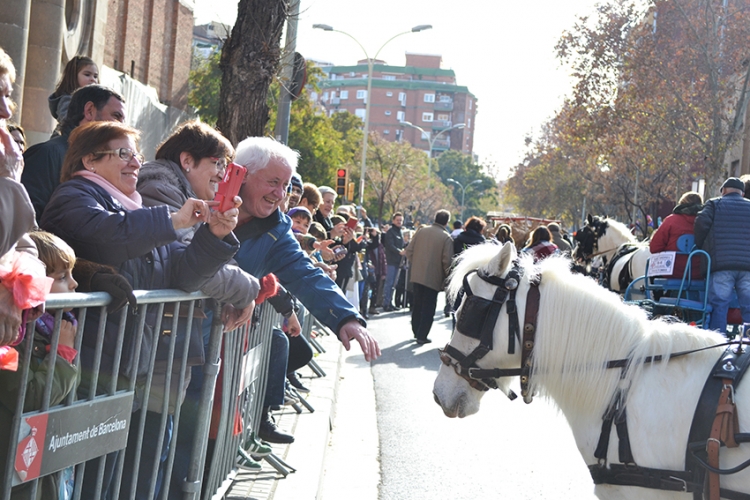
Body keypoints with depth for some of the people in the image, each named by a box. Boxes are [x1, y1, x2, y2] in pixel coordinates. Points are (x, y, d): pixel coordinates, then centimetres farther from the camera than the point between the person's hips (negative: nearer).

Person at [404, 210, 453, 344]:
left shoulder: (421, 231, 0)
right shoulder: (446, 237, -13)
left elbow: (409, 250, 2)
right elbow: (447, 260, -17)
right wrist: (445, 274, 0)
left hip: (417, 275, 5)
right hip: (433, 277, -5)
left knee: (417, 304, 19)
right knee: (428, 308, 5)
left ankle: (416, 332, 29)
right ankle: (422, 336, 4)